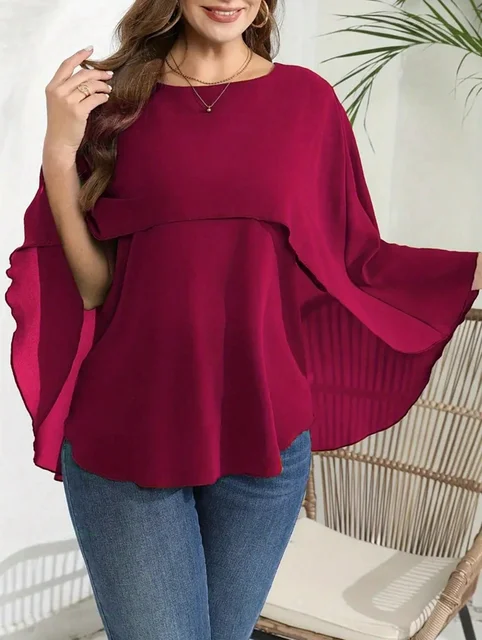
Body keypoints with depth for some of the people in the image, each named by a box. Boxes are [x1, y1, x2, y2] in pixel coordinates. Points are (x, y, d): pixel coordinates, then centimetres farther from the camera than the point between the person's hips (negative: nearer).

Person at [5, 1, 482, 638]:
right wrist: (61, 152, -14)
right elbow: (90, 288, -3)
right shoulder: (111, 94, -1)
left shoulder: (308, 99, 2)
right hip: (124, 435, -1)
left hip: (263, 433, 2)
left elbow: (355, 262, 4)